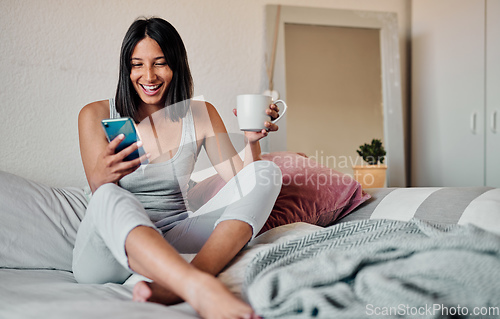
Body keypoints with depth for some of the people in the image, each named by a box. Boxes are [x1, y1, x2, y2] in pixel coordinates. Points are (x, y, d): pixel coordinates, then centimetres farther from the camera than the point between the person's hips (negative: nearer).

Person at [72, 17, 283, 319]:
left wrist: (252, 141, -16)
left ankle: (173, 286, -39)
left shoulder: (201, 114, 8)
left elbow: (242, 185, 3)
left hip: (173, 244, 3)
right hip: (112, 248, -2)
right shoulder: (96, 116, 2)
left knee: (267, 172, -16)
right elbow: (100, 194, -5)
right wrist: (102, 176, -28)